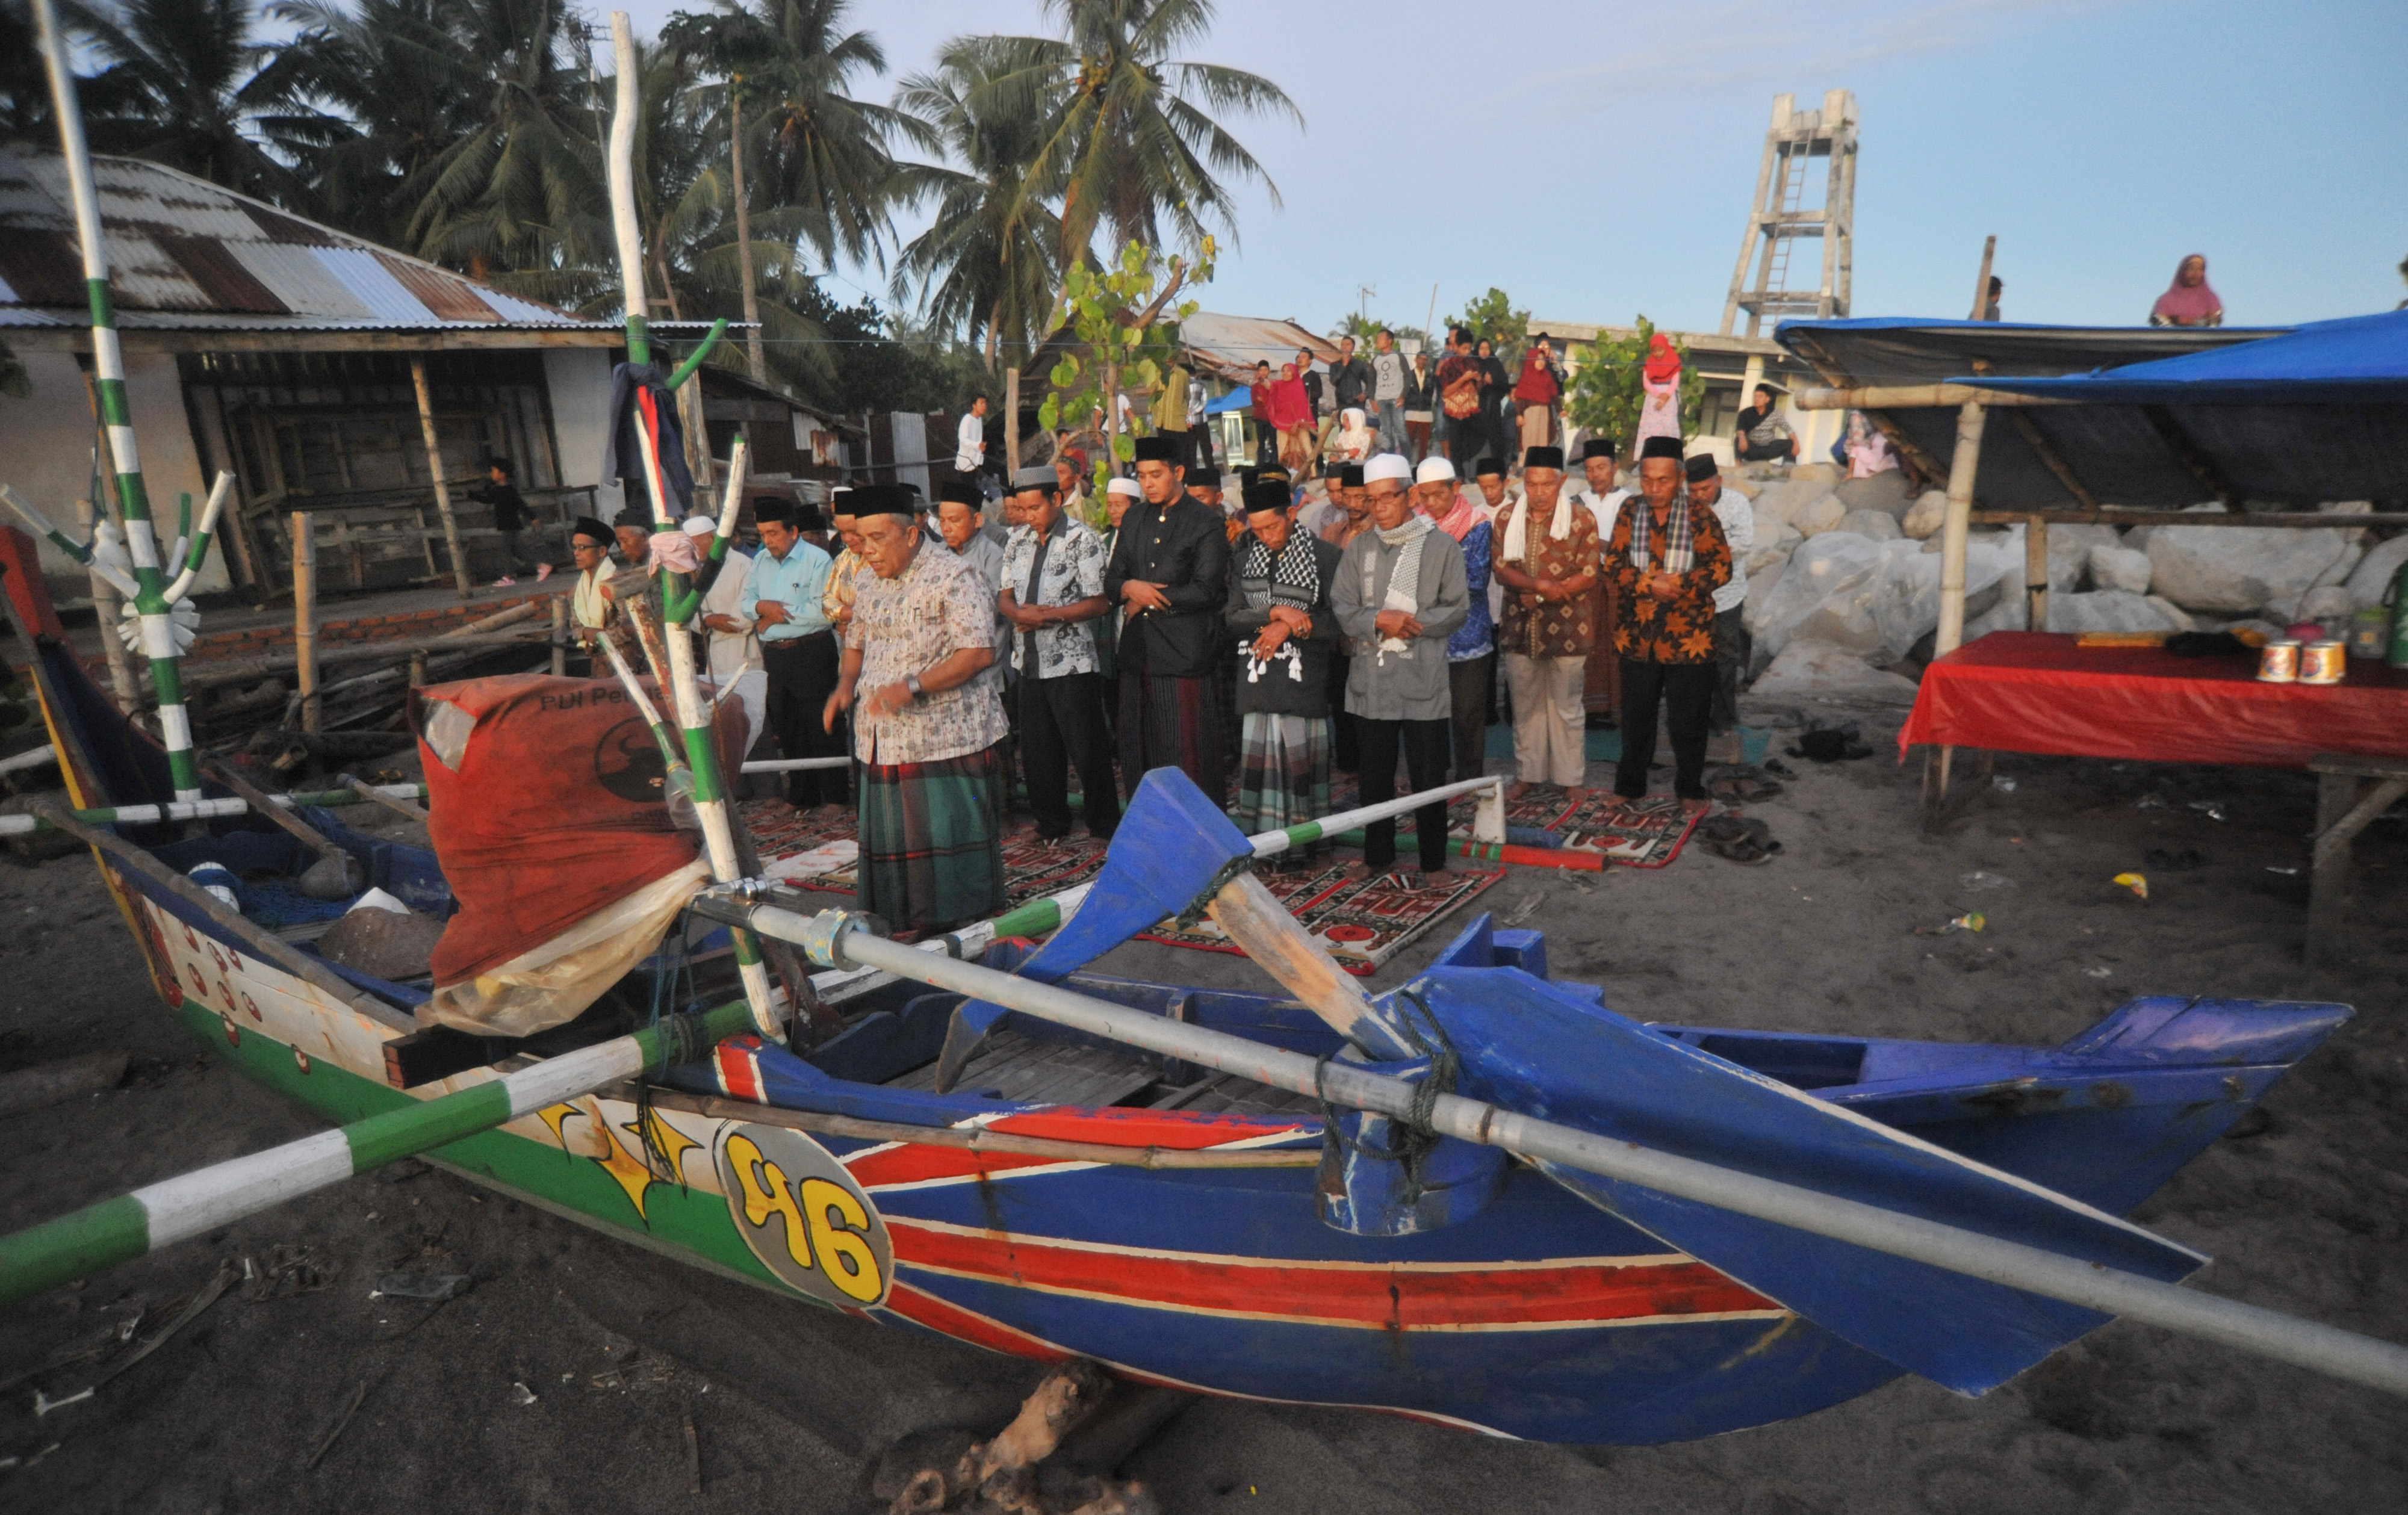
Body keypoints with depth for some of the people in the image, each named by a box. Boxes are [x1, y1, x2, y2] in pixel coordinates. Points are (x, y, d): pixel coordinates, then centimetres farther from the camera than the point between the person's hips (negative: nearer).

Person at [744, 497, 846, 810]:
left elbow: (823, 611, -21)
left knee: (820, 728, -3)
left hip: (812, 653, -8)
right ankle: (801, 796, 27)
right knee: (787, 728, 15)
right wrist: (761, 607, -10)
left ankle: (834, 797, 7)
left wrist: (780, 611, -12)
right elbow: (744, 603, 13)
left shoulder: (818, 560, -11)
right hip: (775, 655, 8)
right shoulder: (761, 561, 14)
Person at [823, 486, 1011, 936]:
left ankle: (977, 927, 11)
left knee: (951, 829, -3)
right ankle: (921, 921, 24)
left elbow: (979, 652, -17)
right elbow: (857, 645, 28)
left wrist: (913, 686, -24)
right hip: (884, 742, 7)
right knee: (896, 833, 10)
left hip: (947, 737, -7)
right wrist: (845, 687, 6)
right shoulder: (869, 584, 15)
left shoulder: (953, 576, -9)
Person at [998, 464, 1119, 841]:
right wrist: (1020, 613, -13)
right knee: (1037, 750, 12)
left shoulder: (1083, 538, -8)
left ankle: (1104, 826, 14)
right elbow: (1005, 597, 10)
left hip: (1071, 663, -6)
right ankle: (1051, 824, 26)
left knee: (1088, 749, 0)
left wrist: (1050, 614, -20)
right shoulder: (1018, 539, 10)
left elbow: (1099, 602, -12)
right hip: (1029, 662, 6)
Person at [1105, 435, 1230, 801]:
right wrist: (1129, 588, -8)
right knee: (1138, 754, 9)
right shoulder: (1133, 519, 17)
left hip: (1183, 655, -6)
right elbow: (1111, 580, 16)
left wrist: (1147, 600, -5)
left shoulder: (1205, 522, -3)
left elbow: (1205, 590, -12)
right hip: (1138, 654, 6)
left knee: (1187, 757, -3)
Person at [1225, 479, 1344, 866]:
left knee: (1299, 754, -2)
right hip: (1257, 672, 4)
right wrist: (1275, 613, -12)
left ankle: (1303, 841, 9)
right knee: (1258, 753, 5)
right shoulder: (1243, 557, 10)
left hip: (1303, 672, -3)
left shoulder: (1323, 555, -2)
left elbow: (1338, 618, -3)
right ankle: (1261, 838, 14)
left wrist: (1290, 627, -14)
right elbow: (1232, 615, 3)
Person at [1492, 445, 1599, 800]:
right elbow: (1502, 569, -5)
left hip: (1566, 628, -2)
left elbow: (1589, 575, -9)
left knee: (1567, 707, 7)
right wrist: (1542, 585, -20)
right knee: (1524, 705, 12)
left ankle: (1571, 777, 18)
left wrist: (1539, 597, -15)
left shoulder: (1582, 519, -4)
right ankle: (1527, 773, 24)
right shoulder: (1507, 518, 3)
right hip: (1520, 627, 3)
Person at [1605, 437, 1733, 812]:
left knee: (1688, 720, 6)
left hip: (1688, 636, -2)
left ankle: (1690, 790, 22)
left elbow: (1720, 568, -7)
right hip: (1638, 635, 2)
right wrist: (1648, 584, -17)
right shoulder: (1629, 514, 5)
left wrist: (1675, 585, -20)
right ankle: (1630, 787, 27)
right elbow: (1614, 564, -1)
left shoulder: (1700, 518, -2)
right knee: (1636, 716, 13)